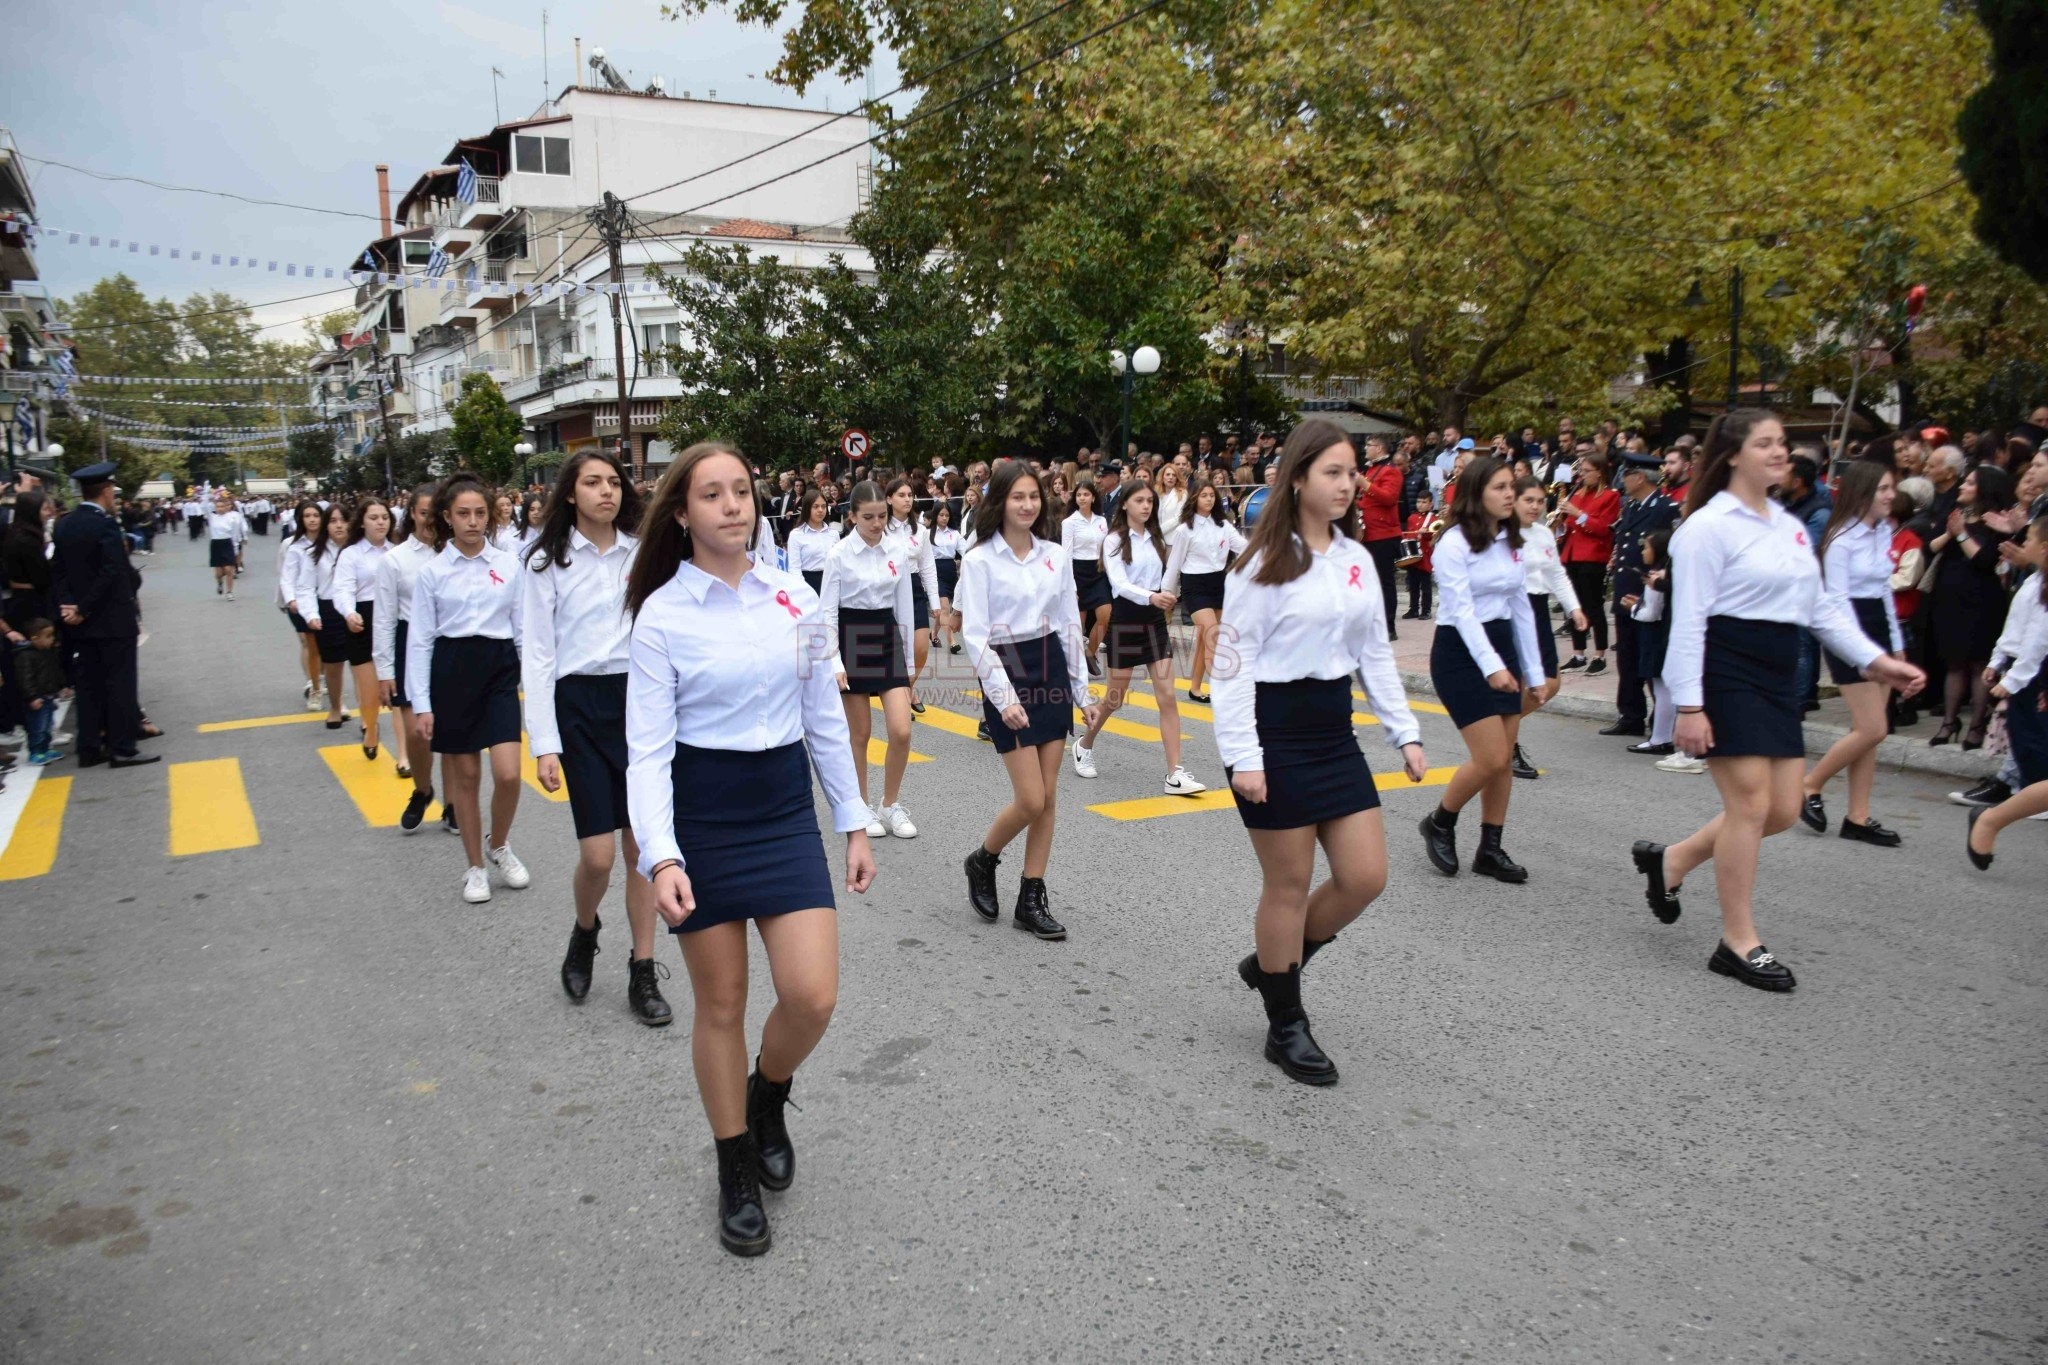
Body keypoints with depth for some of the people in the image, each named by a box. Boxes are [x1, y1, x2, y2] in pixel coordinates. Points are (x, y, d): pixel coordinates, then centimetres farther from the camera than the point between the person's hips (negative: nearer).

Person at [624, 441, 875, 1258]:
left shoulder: (796, 599, 2)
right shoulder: (661, 615, -8)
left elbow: (824, 719, 9)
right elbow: (648, 747, -11)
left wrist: (854, 823, 10)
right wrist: (660, 857, -23)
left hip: (786, 809, 3)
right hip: (701, 815, -3)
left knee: (812, 997, -5)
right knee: (720, 1005, 8)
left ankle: (768, 1098, 30)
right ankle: (737, 1174, 28)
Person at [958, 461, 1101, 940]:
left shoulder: (1055, 556, 7)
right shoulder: (979, 560, -7)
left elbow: (1070, 626, 12)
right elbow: (975, 636, -11)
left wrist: (1082, 690, 11)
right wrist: (1003, 697, -18)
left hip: (1052, 671, 5)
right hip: (1006, 674, -5)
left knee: (1048, 797, 4)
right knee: (1031, 800, -8)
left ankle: (1032, 900, 14)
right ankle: (982, 861, 20)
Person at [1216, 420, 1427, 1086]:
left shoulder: (1357, 558, 8)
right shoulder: (1264, 563, -11)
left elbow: (1376, 653, 13)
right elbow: (1233, 661, -13)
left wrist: (1406, 732, 8)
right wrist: (1242, 756, -18)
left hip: (1335, 731, 7)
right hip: (1276, 733, -7)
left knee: (1366, 876, 6)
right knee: (1289, 885, 3)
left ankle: (1272, 963, 29)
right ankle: (1286, 1027, 21)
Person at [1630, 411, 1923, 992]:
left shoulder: (1791, 527, 15)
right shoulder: (1709, 526, -10)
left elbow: (1821, 606, 20)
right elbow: (1689, 620, -14)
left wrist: (1876, 660, 11)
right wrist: (1689, 706, -19)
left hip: (1778, 676, 8)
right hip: (1727, 671, -8)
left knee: (1782, 810, 7)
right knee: (1751, 804, -6)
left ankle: (1670, 860, 26)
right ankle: (1739, 944, 7)